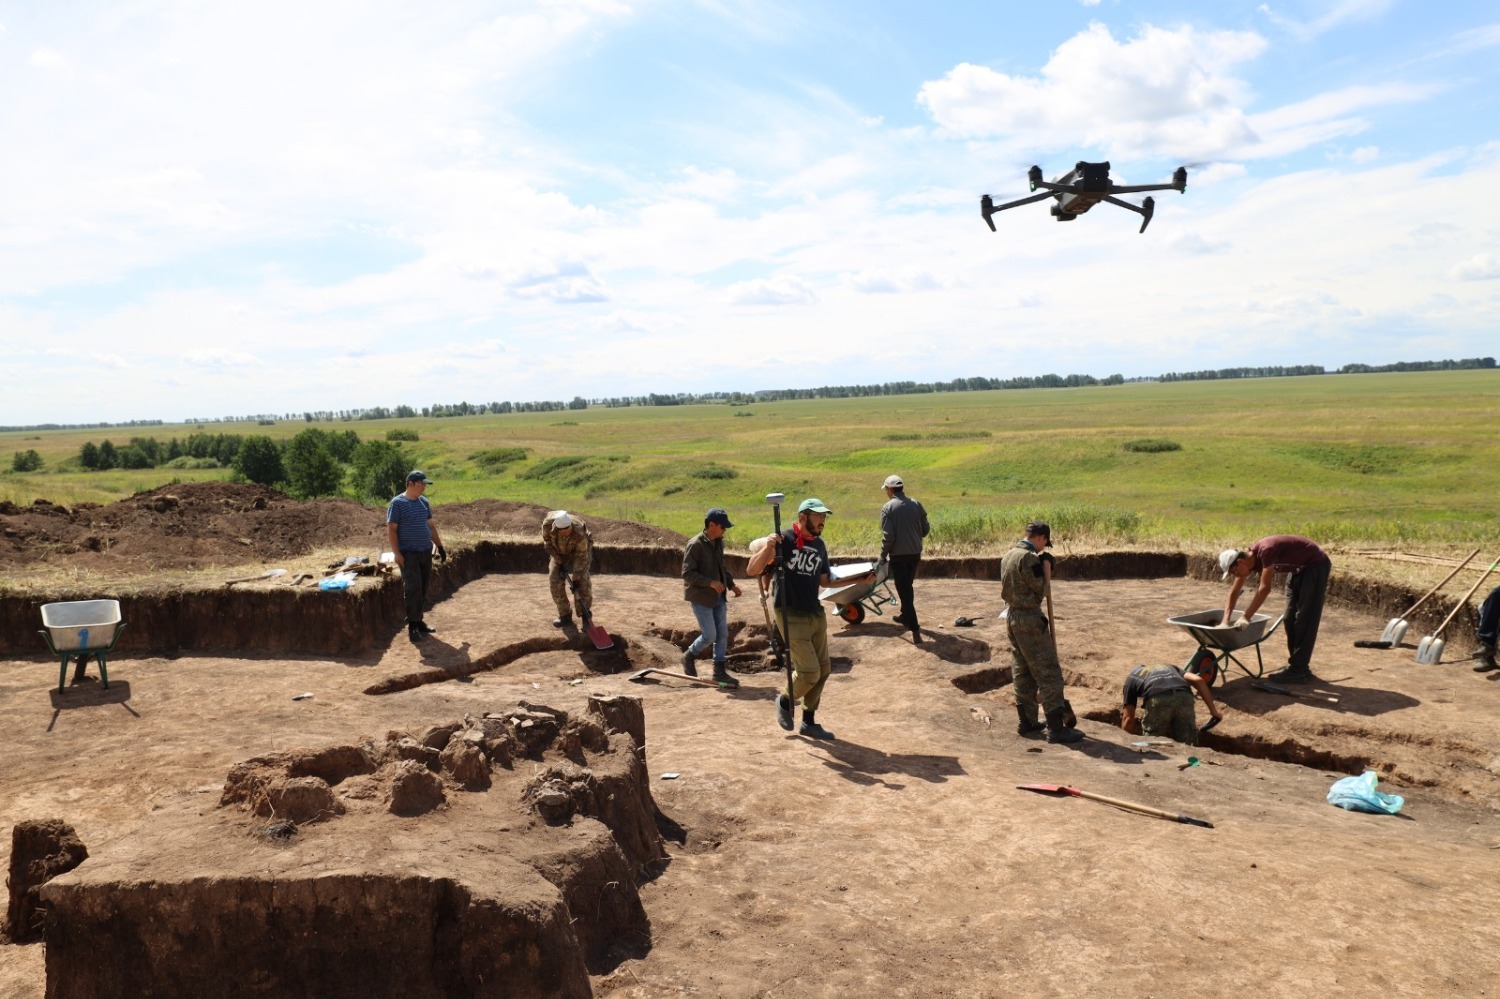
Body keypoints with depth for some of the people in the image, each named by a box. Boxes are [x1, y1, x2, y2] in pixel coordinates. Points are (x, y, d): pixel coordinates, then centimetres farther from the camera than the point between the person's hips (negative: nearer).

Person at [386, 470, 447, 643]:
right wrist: (397, 553, -18)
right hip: (408, 554, -7)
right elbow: (391, 529, -12)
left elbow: (431, 526, 19)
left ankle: (419, 620, 19)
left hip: (426, 552, 7)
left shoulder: (424, 502, 11)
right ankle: (412, 625, -3)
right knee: (413, 588, -9)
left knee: (423, 588, 9)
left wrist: (440, 546, 17)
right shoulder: (398, 503, -9)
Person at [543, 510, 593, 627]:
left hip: (579, 549, -3)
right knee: (555, 581, -7)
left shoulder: (579, 531, -40)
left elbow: (581, 556, -30)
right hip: (559, 552, 3)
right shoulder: (548, 524, -33)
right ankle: (564, 615, 5)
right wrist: (558, 561, -14)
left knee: (582, 582, -16)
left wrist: (576, 578, -30)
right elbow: (547, 540, -12)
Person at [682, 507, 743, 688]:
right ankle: (688, 657, 20)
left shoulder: (718, 543, 8)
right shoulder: (695, 545, -17)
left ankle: (720, 671, 15)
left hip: (719, 597, 8)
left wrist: (731, 583, 4)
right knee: (710, 635, -6)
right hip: (701, 598, -7)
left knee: (722, 634, 6)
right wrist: (710, 582, -27)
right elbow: (687, 574, -19)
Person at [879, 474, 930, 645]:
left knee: (904, 590, -2)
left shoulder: (888, 508, -12)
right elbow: (925, 529, 6)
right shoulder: (915, 504, 2)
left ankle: (915, 631, -8)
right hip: (915, 553, 5)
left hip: (898, 555, -5)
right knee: (907, 587, 26)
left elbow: (888, 536, -16)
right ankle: (905, 615, 44)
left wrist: (883, 555, -2)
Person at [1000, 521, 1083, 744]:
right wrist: (1045, 568, -1)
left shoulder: (1008, 556, 11)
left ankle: (1027, 722, 22)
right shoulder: (1029, 558, -19)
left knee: (1022, 672, 15)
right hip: (1029, 619, -10)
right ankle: (1056, 728, -4)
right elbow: (1041, 590, -12)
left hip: (1012, 616, 10)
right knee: (1048, 673, -5)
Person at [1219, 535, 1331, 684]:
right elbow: (1234, 592, -1)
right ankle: (1299, 666, 14)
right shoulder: (1248, 559, -7)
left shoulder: (1266, 551, -33)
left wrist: (1245, 617, -30)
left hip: (1315, 566, -9)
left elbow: (1265, 588, -34)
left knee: (1304, 619, -9)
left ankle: (1298, 671, -7)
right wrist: (1225, 622, -8)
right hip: (1298, 569, 9)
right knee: (1289, 619, 7)